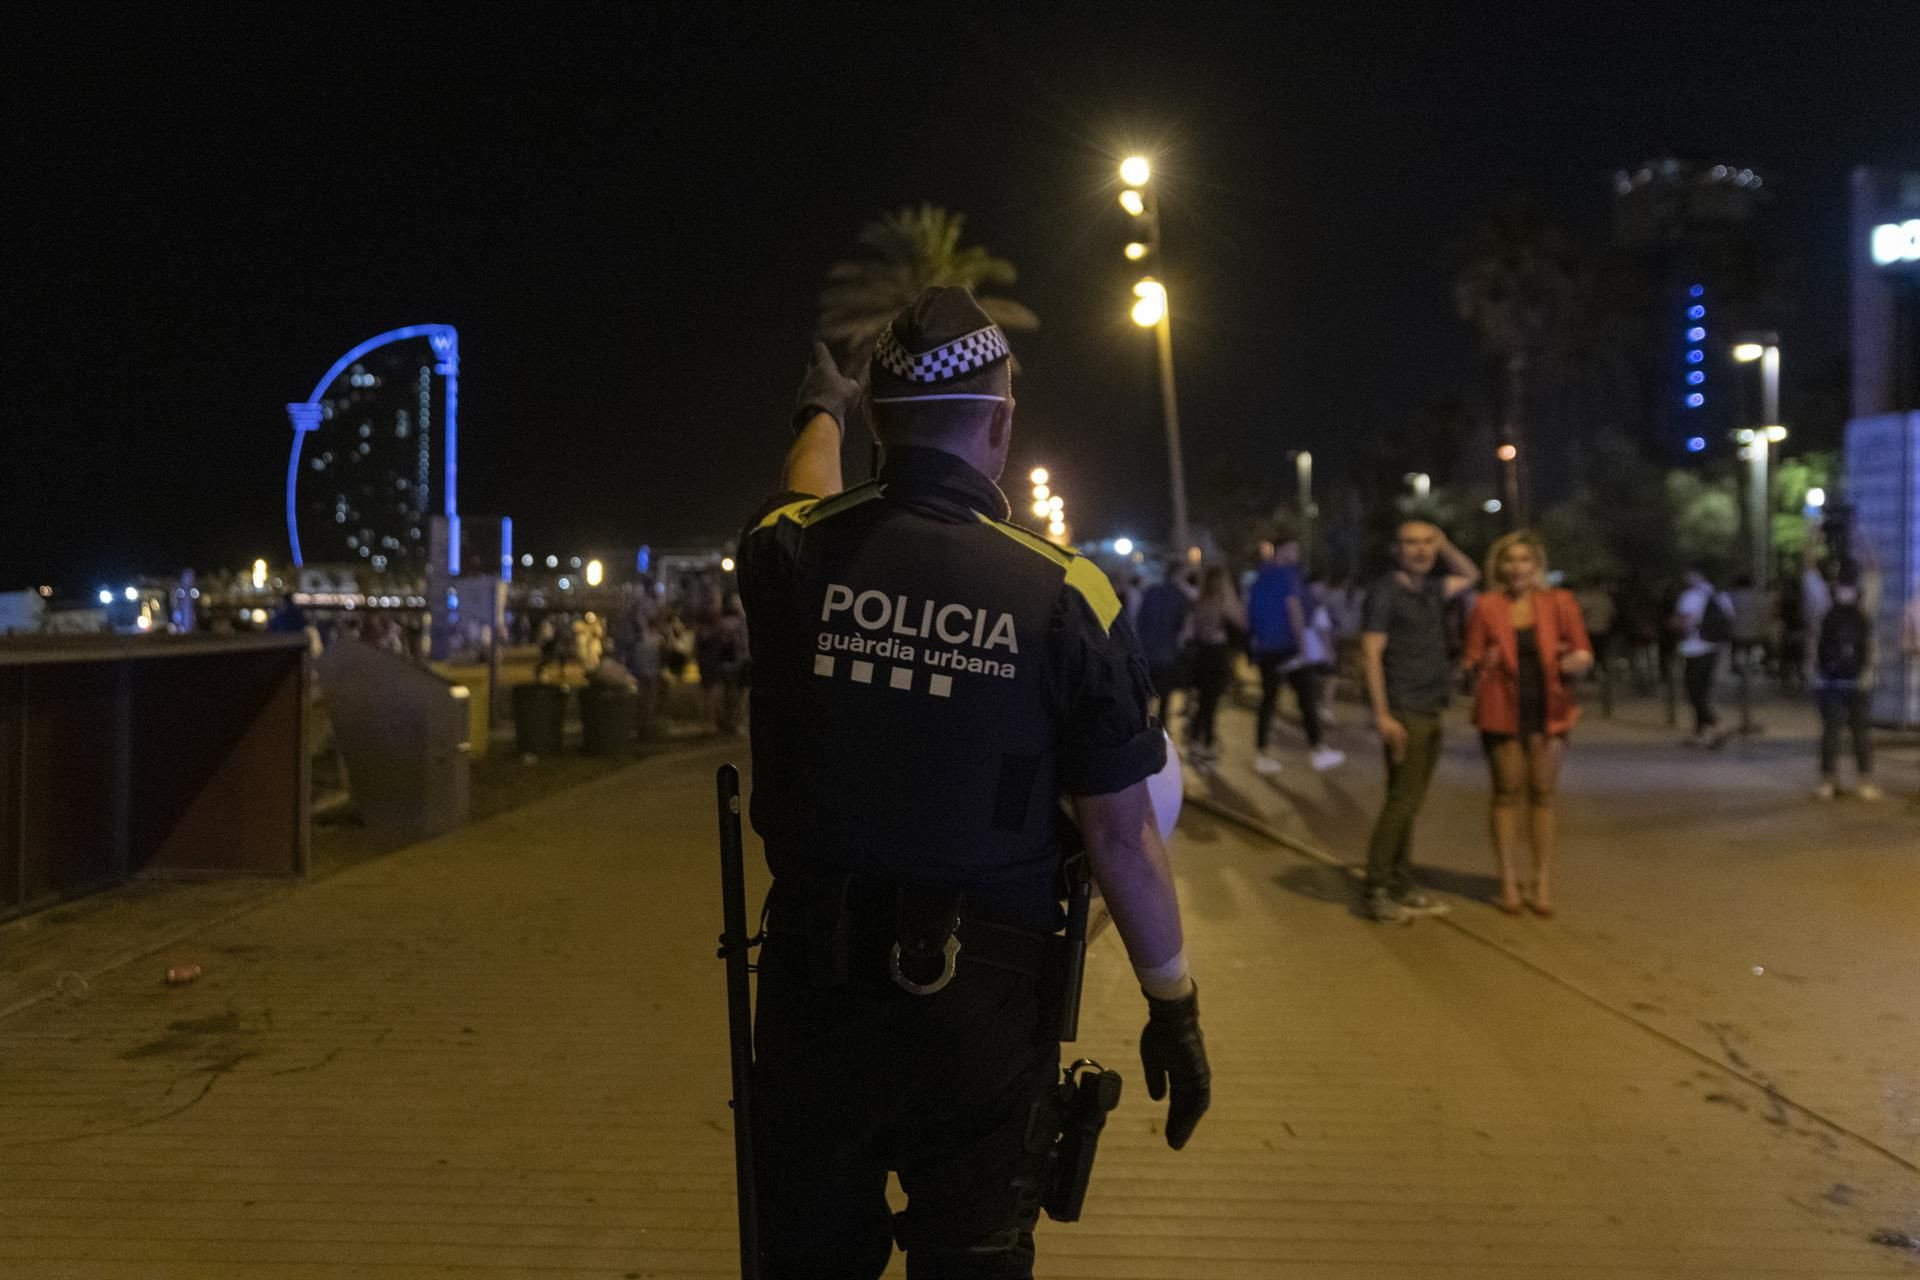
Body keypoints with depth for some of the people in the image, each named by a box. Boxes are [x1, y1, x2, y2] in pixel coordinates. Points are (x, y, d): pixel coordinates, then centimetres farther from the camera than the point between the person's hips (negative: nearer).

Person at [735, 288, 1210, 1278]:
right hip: (980, 1007, -2)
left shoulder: (793, 554, -7)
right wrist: (1174, 1008, 5)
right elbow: (1122, 835, -8)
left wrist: (820, 414, 43)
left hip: (813, 984, 2)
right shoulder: (1063, 595, -13)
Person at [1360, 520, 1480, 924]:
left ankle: (1402, 887, 16)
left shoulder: (1431, 590, 14)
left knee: (1410, 802, 10)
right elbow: (1371, 654, -14)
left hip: (1430, 712, 8)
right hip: (1405, 713, -8)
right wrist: (1382, 715, -20)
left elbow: (1471, 575, 33)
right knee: (1403, 800, -10)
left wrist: (1445, 545, 14)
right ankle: (1377, 890, -5)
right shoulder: (1385, 594, -8)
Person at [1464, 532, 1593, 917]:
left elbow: (1584, 654, 6)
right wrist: (1482, 666, -17)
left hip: (1548, 711, 1)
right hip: (1502, 710, -1)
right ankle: (1509, 885, 9)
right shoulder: (1486, 607, 2)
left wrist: (1576, 662, -16)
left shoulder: (1560, 603, 4)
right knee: (1508, 794, 3)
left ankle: (1543, 885, 12)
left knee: (1542, 795, 5)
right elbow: (1472, 662, 5)